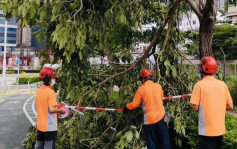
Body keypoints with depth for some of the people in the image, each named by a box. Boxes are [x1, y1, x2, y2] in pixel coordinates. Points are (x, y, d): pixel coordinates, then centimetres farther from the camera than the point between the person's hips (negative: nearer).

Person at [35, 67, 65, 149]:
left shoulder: (39, 91, 5)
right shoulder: (51, 92, -18)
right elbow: (51, 109, -23)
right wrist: (60, 110, -6)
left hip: (40, 126, 8)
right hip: (50, 127, -7)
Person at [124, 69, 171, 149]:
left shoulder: (141, 89, -6)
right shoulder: (158, 86, 4)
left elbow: (135, 104, -2)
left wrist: (127, 107, 16)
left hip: (149, 119, -3)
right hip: (161, 116, 3)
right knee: (165, 140, 9)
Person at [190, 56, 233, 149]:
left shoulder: (199, 85, -13)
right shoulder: (223, 84, 0)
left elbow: (195, 108, -14)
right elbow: (230, 107, 3)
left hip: (206, 130, -5)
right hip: (220, 130, 5)